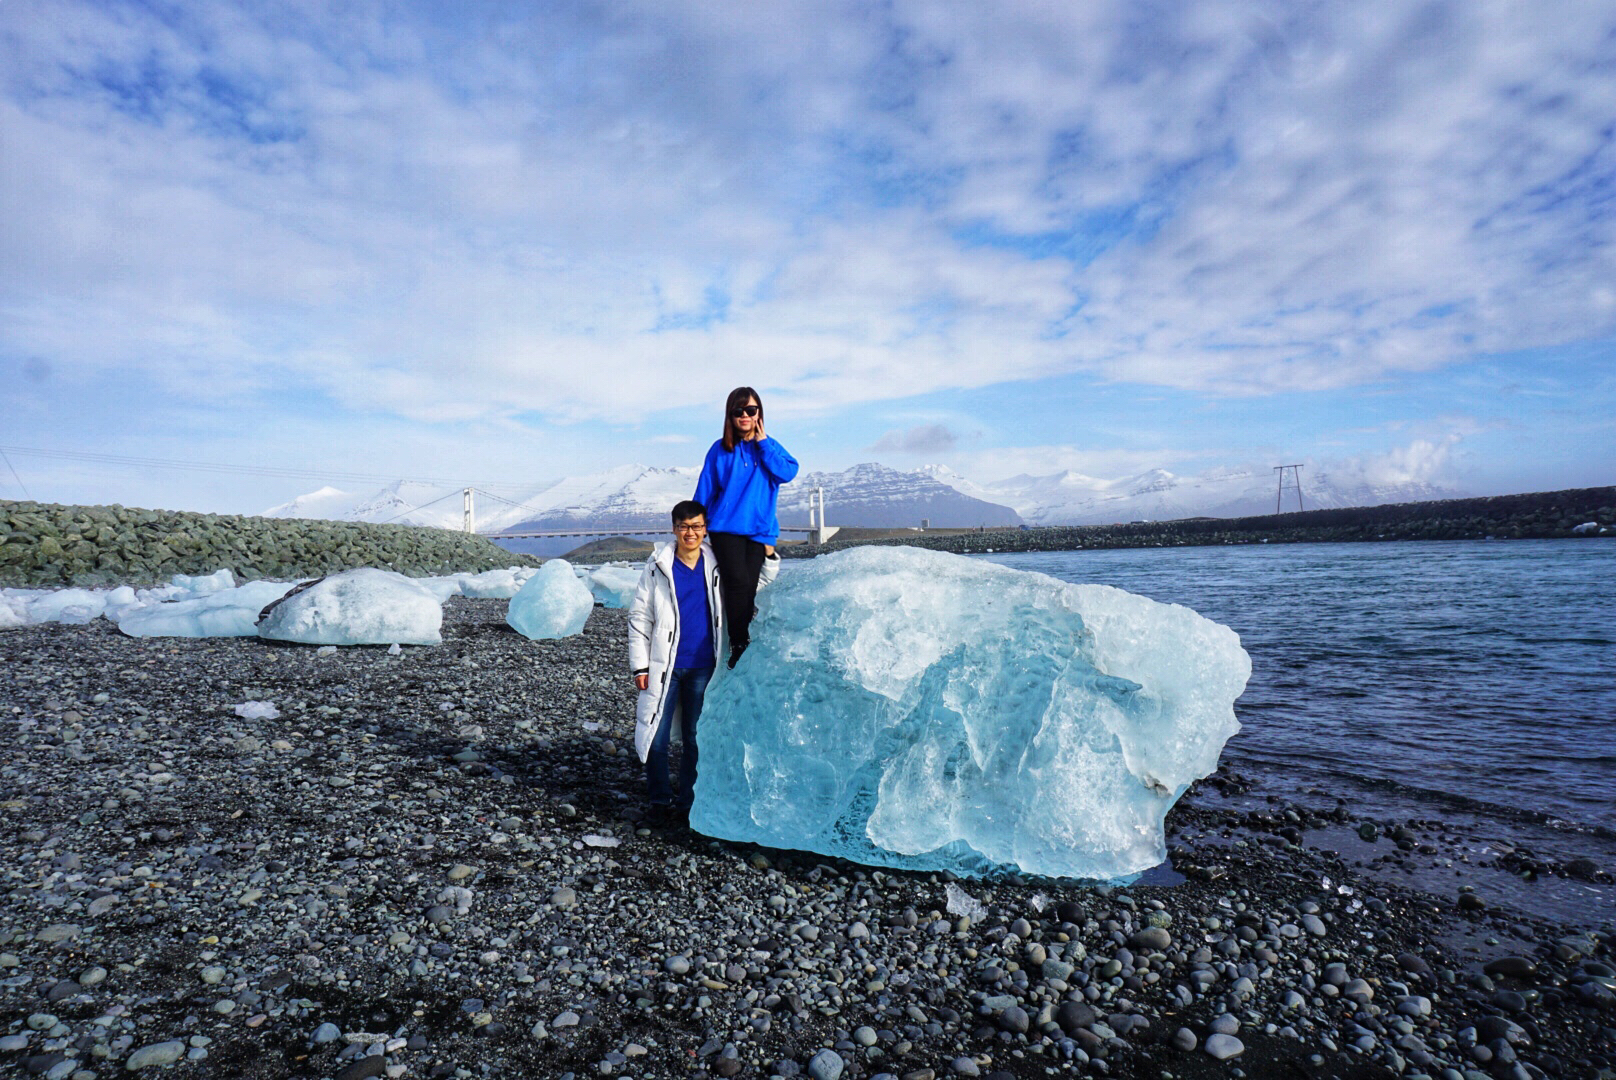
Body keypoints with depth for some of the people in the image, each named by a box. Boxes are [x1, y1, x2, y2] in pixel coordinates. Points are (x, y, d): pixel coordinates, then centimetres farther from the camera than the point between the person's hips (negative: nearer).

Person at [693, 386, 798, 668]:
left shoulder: (770, 447, 11)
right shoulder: (720, 450, 5)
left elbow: (788, 473, -7)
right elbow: (704, 491, 8)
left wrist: (762, 443, -7)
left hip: (758, 530, 2)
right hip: (725, 527, -2)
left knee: (749, 587, -2)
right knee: (738, 582, -16)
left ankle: (742, 639, 12)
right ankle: (738, 645, -7)